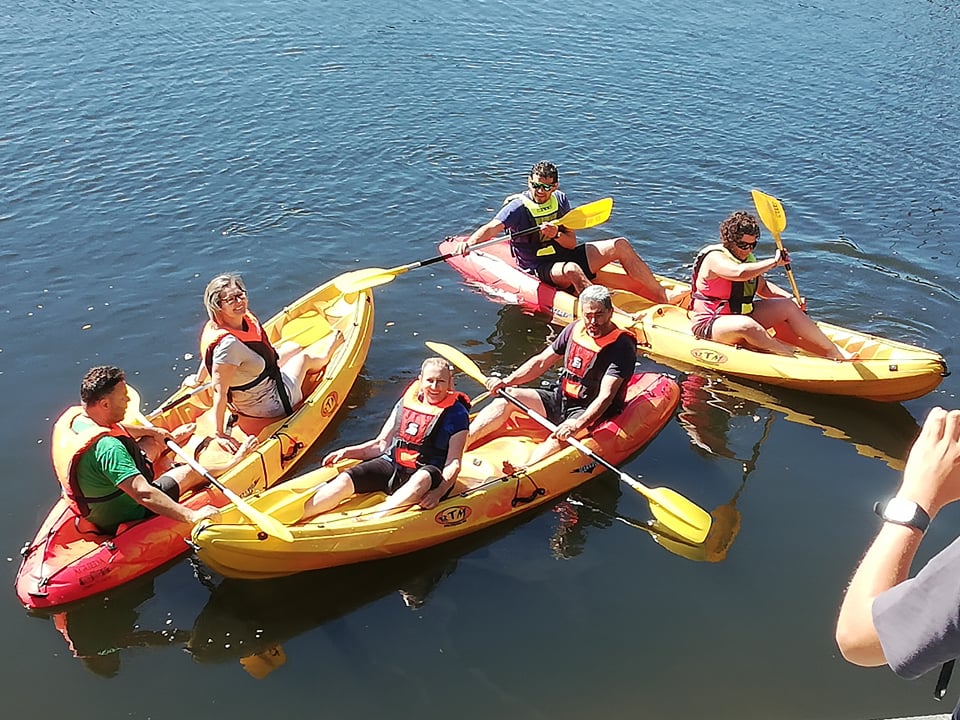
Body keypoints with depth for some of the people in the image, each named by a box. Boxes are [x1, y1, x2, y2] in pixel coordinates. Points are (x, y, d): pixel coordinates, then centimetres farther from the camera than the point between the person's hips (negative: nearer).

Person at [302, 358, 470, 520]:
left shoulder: (456, 413, -3)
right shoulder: (406, 402, 9)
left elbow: (454, 464, -10)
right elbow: (382, 444, 15)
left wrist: (437, 493, -27)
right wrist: (346, 452, 2)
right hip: (392, 466, 4)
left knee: (422, 479, -40)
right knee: (346, 479, -20)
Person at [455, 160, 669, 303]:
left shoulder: (560, 199, 5)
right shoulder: (518, 206, -11)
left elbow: (572, 243, 1)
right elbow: (492, 228, -27)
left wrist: (556, 235, -21)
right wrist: (469, 243, -47)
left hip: (565, 256, 6)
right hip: (539, 269, -6)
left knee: (621, 245, -7)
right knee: (572, 270, -41)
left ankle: (662, 297, -2)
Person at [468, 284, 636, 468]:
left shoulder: (622, 346, -17)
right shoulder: (575, 329, 3)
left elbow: (605, 396, -26)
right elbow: (541, 362, 9)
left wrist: (578, 424, -40)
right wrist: (506, 381, -3)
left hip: (592, 411, -6)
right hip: (560, 399, 7)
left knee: (561, 436, -36)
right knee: (508, 397, -9)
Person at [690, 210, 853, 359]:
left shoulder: (747, 259, 9)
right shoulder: (714, 258, -18)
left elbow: (762, 287, 20)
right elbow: (739, 273, -38)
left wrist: (790, 298, 5)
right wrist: (774, 262, -29)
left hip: (742, 314, 9)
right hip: (710, 325, -9)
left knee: (788, 306, -3)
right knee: (747, 326, -39)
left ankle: (833, 352, -2)